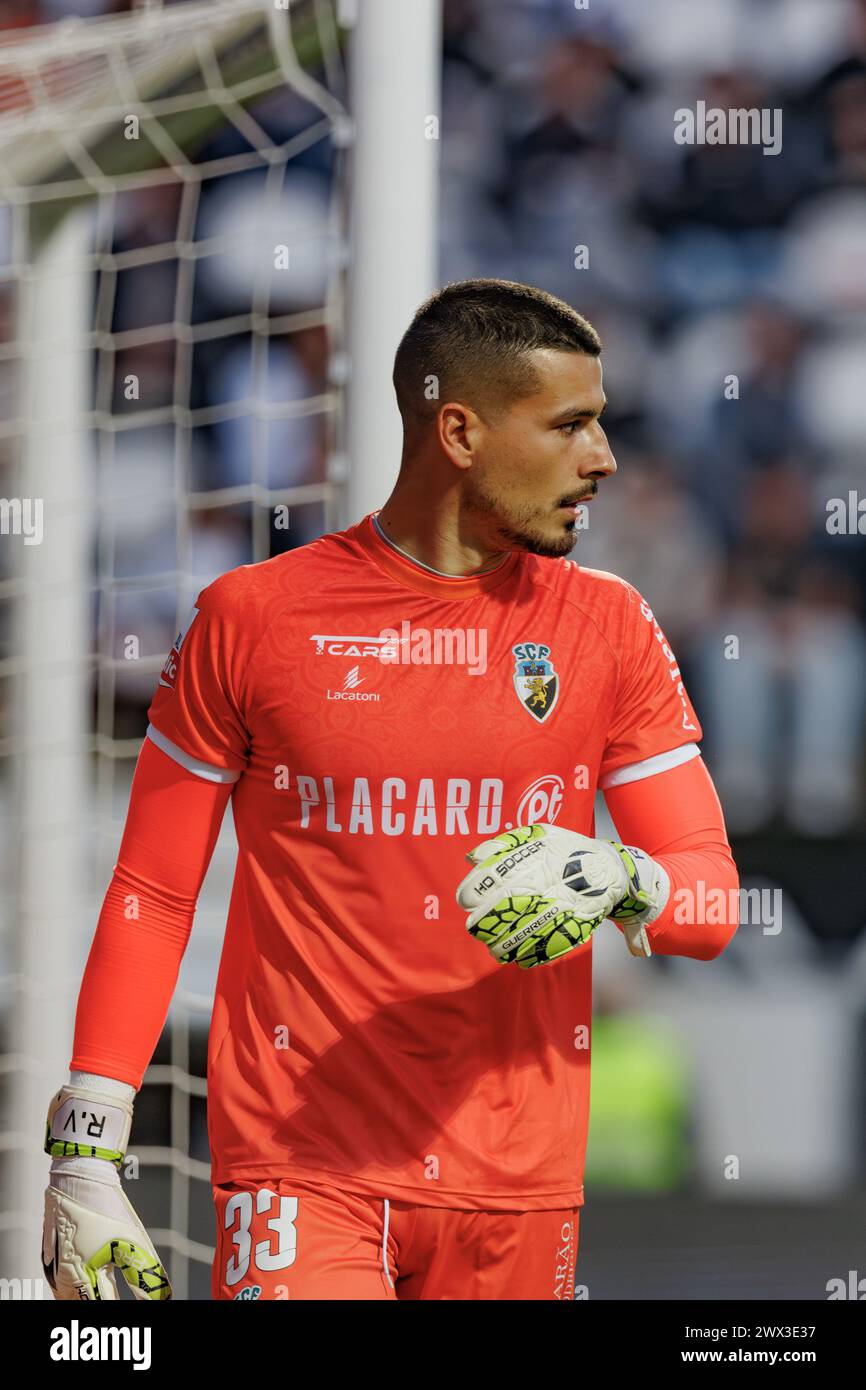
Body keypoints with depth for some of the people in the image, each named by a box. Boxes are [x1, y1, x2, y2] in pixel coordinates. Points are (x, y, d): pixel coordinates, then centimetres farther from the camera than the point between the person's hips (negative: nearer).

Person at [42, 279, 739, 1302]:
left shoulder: (606, 627, 8)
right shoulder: (253, 617, 1)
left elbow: (713, 898, 6)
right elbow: (152, 893, 5)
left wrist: (621, 881, -18)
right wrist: (82, 1155, -1)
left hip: (518, 1180, 3)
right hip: (301, 1168, -3)